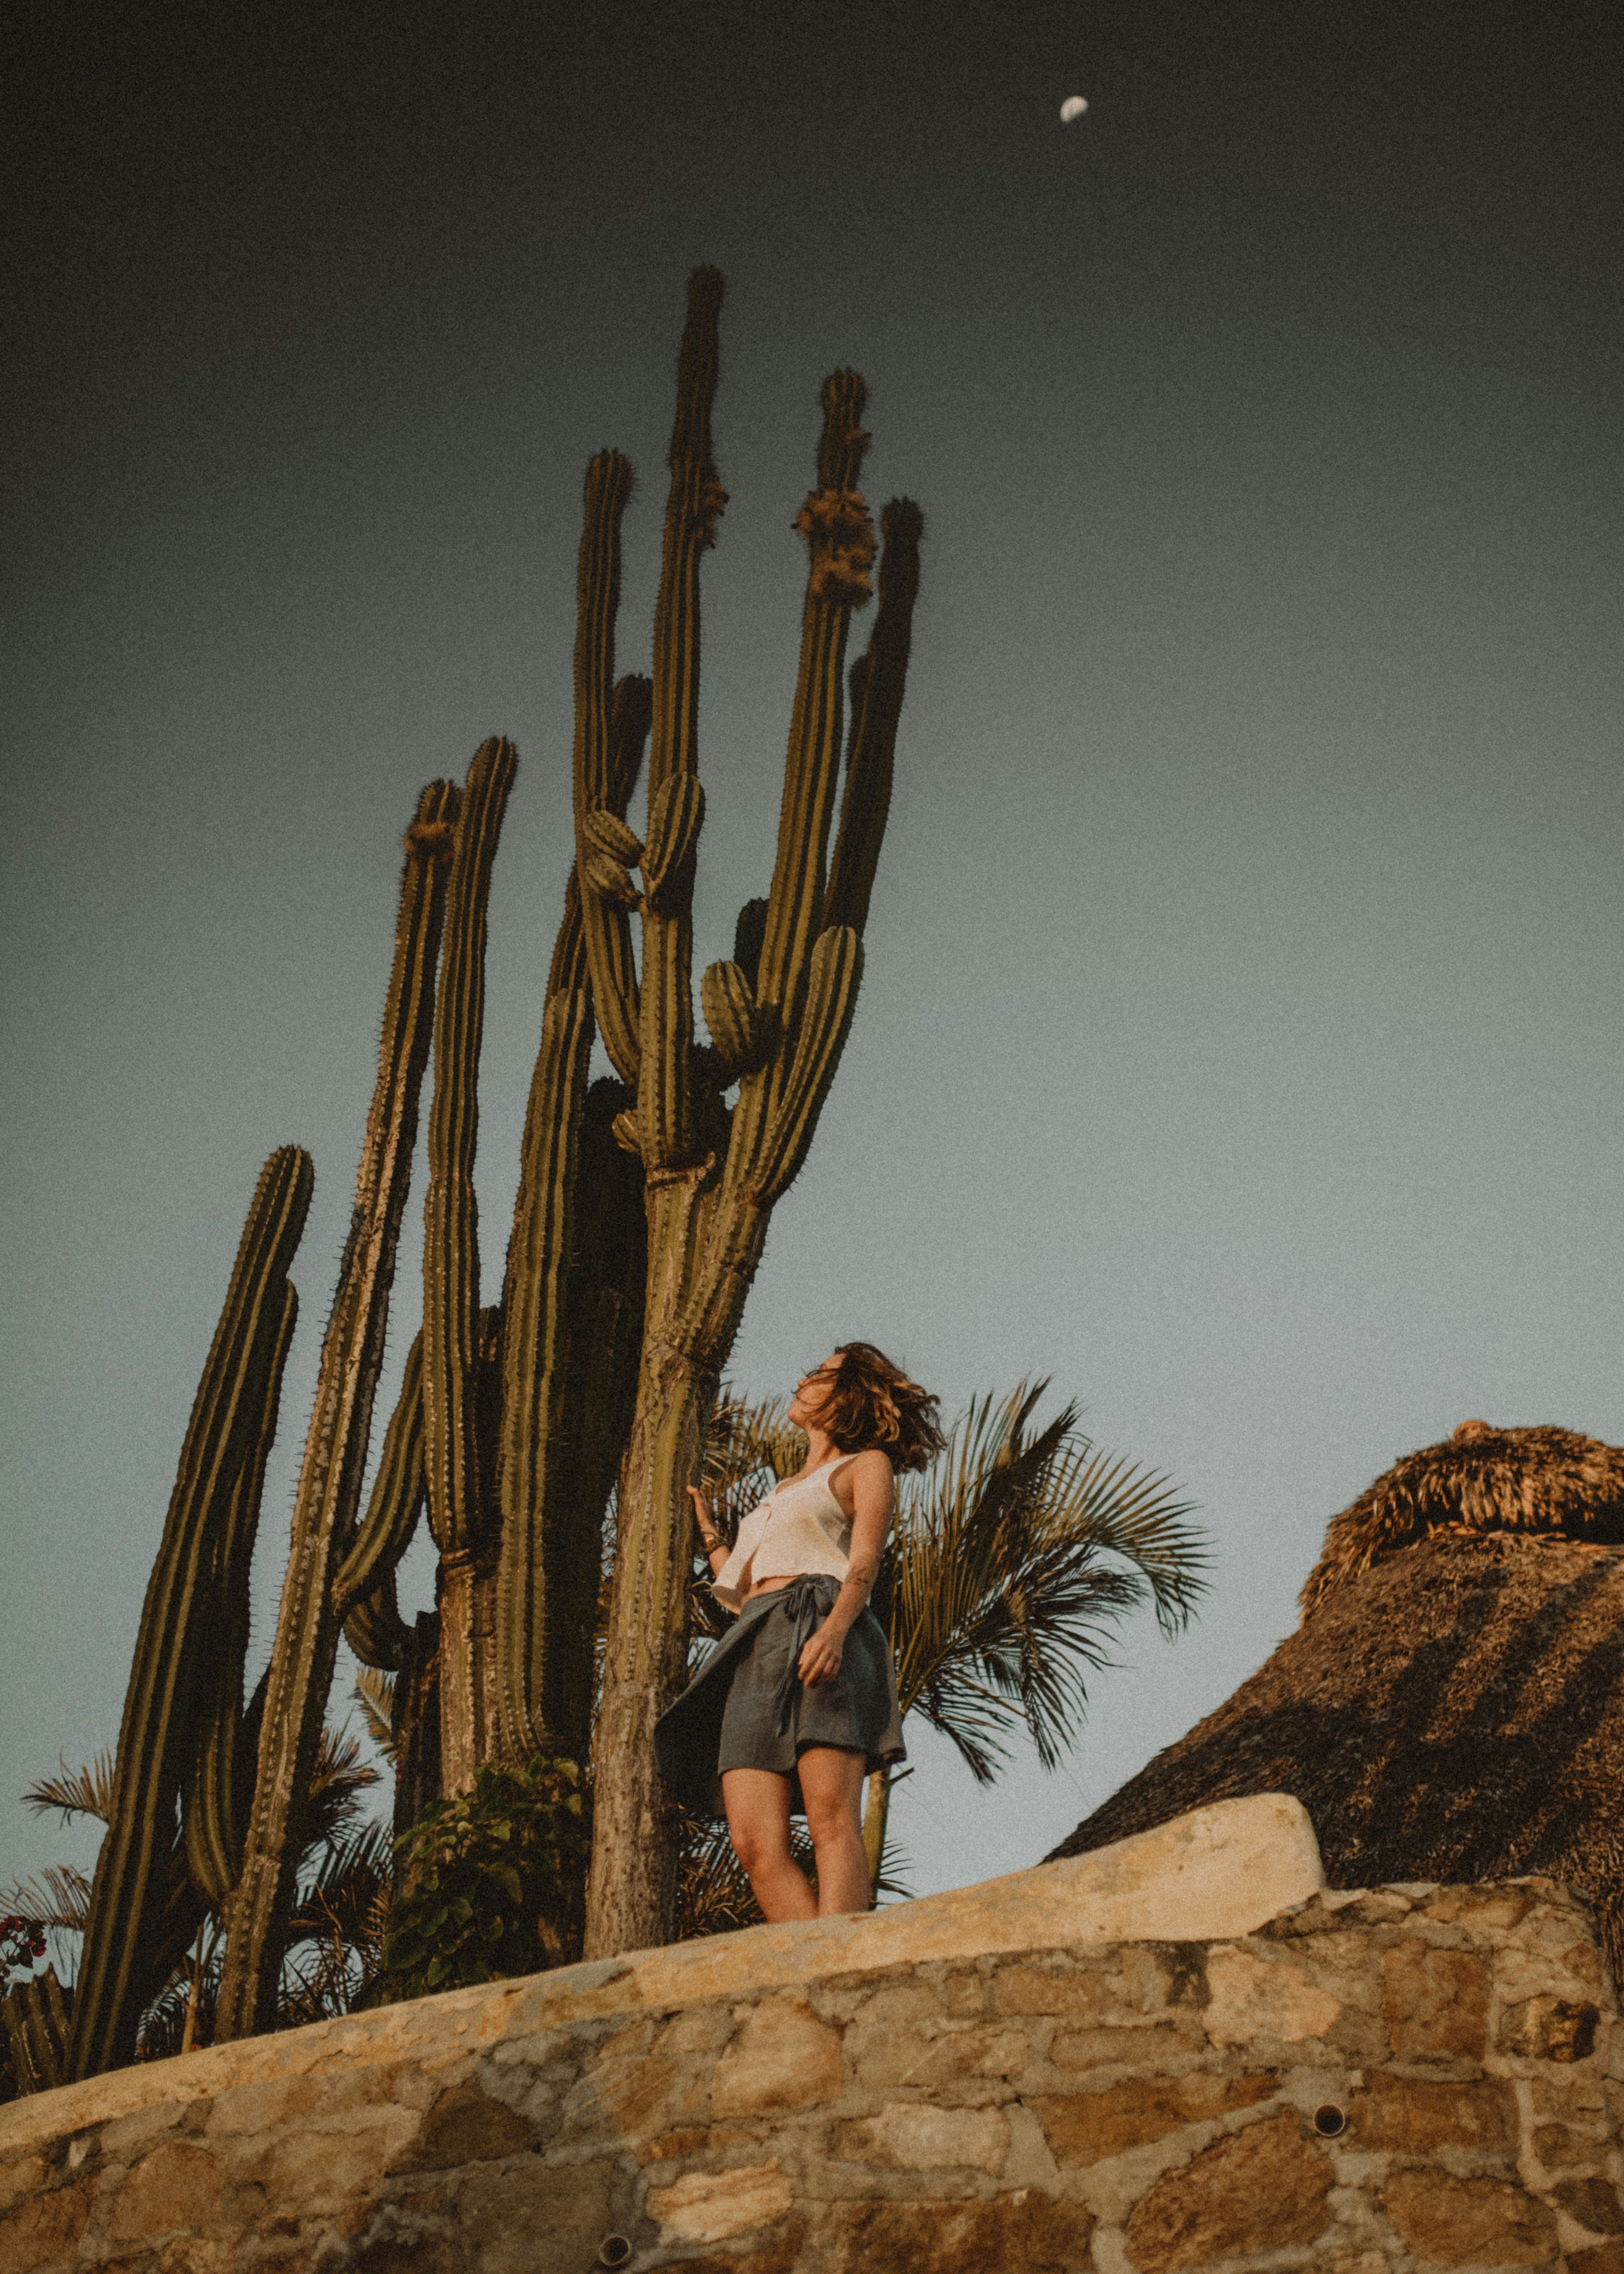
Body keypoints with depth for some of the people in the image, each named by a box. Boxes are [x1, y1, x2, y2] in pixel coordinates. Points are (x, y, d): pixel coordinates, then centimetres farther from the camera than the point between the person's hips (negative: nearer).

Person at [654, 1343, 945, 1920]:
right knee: (755, 1842, -14)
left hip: (819, 1635, -6)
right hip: (757, 1656, 6)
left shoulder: (867, 1466, 16)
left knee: (832, 1823, -21)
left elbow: (864, 1564, -1)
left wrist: (834, 1630, -20)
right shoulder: (781, 1494, 36)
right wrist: (706, 1533, 38)